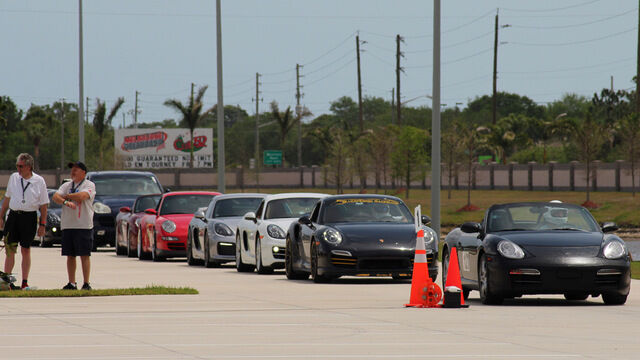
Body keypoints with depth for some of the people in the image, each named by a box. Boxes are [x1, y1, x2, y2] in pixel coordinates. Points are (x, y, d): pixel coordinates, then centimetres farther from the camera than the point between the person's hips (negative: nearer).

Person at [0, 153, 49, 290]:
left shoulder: (39, 181, -1)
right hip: (13, 216, 3)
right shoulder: (14, 177, 8)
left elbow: (43, 204, 2)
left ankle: (25, 282, 9)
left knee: (25, 250, 2)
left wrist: (42, 224, -2)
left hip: (29, 217, -3)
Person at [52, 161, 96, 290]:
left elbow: (82, 196, -18)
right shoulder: (66, 185, 17)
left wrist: (66, 196, -3)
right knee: (70, 255, 5)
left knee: (84, 255, -5)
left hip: (84, 225, -5)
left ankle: (86, 283, -3)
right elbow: (55, 197, 3)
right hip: (67, 225, 5)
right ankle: (71, 283, 9)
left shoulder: (89, 185, 0)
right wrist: (65, 202, -18)